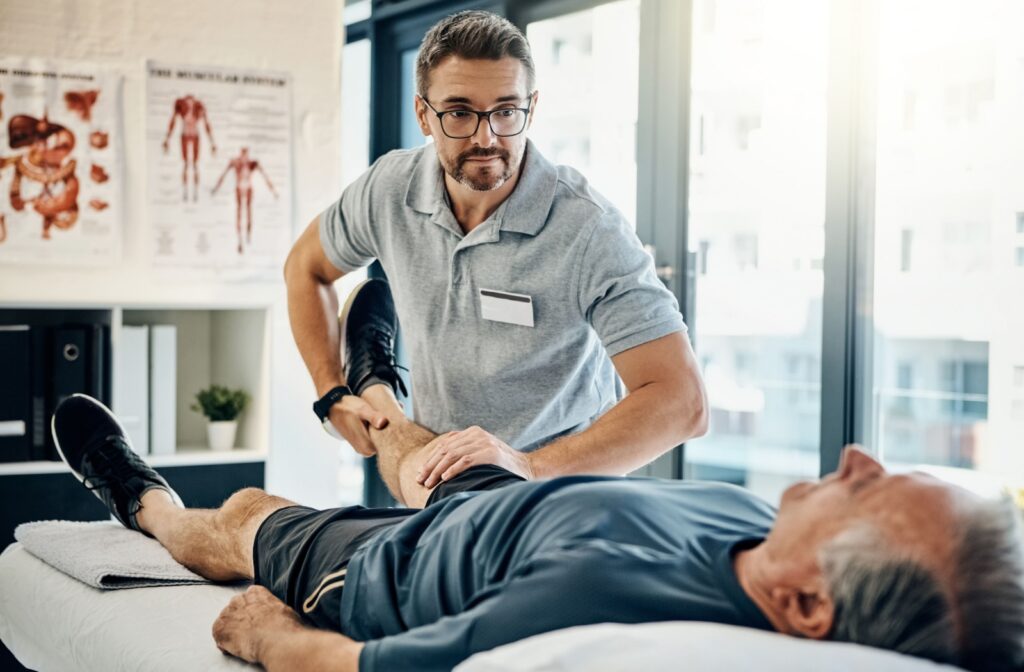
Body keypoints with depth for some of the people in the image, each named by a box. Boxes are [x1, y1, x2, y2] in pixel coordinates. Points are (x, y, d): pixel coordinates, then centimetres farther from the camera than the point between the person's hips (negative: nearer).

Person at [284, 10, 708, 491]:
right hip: (434, 477, 3)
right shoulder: (389, 189, -6)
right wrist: (333, 395, 6)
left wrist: (533, 466, -35)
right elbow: (306, 268, 15)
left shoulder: (589, 231, -22)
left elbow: (682, 402, -26)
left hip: (562, 504, -3)